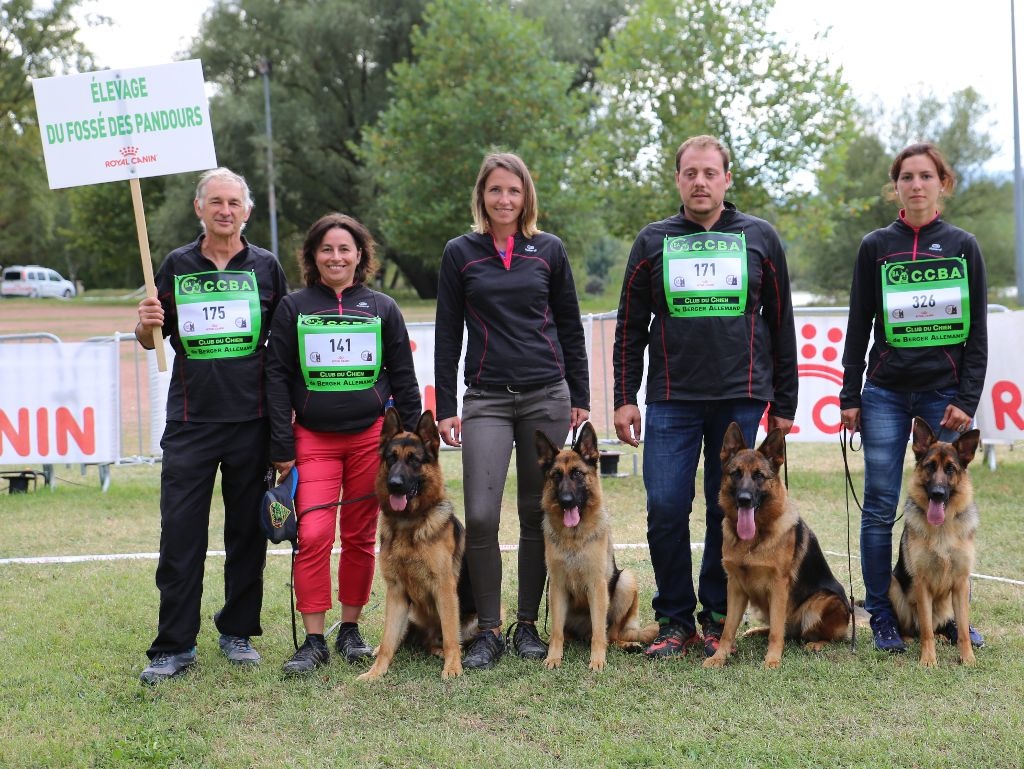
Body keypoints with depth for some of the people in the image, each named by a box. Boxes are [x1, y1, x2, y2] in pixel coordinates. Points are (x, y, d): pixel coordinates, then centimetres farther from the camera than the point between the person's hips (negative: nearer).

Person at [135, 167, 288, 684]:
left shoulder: (266, 267, 7)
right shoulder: (176, 265, 7)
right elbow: (148, 341, 11)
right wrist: (145, 325, -12)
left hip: (252, 418, 0)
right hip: (191, 420, 0)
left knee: (247, 531, 9)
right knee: (180, 534, -2)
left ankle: (238, 631, 22)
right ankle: (174, 646, 6)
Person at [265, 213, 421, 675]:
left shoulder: (382, 308, 8)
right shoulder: (293, 308, 5)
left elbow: (403, 377, 10)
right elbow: (277, 377, 4)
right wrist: (281, 447, -3)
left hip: (371, 437, 1)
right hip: (314, 439, -1)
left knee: (360, 537, 7)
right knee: (313, 535, -12)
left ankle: (350, 630, 21)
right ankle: (314, 641, -4)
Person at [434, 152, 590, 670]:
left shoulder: (548, 250, 7)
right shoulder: (460, 253, 5)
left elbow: (570, 327, 11)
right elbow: (447, 334, 6)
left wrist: (580, 396, 8)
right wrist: (444, 408, 2)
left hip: (547, 395, 1)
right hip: (487, 399, -1)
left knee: (538, 513, 5)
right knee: (480, 516, -11)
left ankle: (527, 624, 18)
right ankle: (489, 631, 3)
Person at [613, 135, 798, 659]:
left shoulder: (760, 238, 7)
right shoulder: (653, 241, 8)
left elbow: (781, 324, 9)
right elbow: (630, 326, 9)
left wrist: (783, 404, 7)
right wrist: (624, 398, 2)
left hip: (741, 399, 0)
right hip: (671, 399, 0)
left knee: (730, 513, 4)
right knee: (665, 509, -4)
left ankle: (719, 618, 18)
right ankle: (675, 621, 10)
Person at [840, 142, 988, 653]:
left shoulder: (963, 247, 6)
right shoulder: (876, 247, 5)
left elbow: (978, 330, 4)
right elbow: (859, 326, 7)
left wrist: (967, 400, -3)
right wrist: (849, 396, 2)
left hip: (945, 394, 0)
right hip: (886, 394, 0)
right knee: (880, 509, 0)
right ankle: (882, 618, 9)